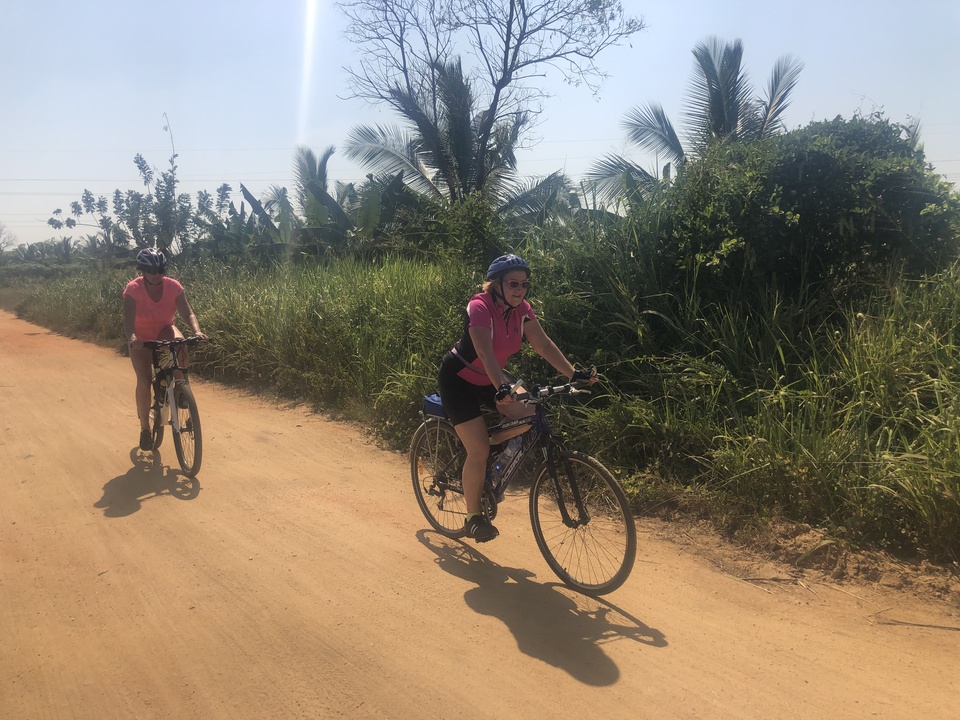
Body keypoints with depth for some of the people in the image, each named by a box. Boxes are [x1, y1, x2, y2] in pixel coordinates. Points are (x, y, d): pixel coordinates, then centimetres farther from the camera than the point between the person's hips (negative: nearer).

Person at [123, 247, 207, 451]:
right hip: (142, 339, -1)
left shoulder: (173, 286, -19)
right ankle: (145, 428, 2)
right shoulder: (133, 289, -25)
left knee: (179, 341, -36)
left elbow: (188, 313, -26)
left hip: (164, 331, 1)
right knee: (144, 381, -16)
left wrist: (197, 331, -46)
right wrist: (132, 339, -56)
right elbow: (128, 320, -35)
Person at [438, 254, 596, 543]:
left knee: (528, 415, -15)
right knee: (479, 450, -13)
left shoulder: (521, 310, -8)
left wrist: (574, 373, -23)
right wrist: (502, 388, -55)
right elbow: (485, 352, -41)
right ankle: (473, 518, 6)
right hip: (458, 380, -7)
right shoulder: (480, 307, -28)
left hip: (489, 378, 7)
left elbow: (544, 345, -11)